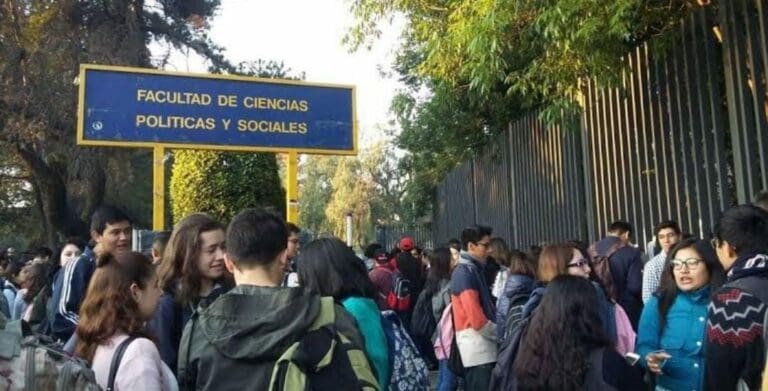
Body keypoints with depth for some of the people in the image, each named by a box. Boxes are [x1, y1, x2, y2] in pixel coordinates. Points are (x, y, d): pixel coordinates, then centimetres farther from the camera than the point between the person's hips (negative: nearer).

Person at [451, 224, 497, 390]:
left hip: (481, 343, 9)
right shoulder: (465, 272, -14)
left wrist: (496, 333, 6)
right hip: (476, 342, -9)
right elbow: (476, 319, -20)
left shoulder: (474, 270, 16)